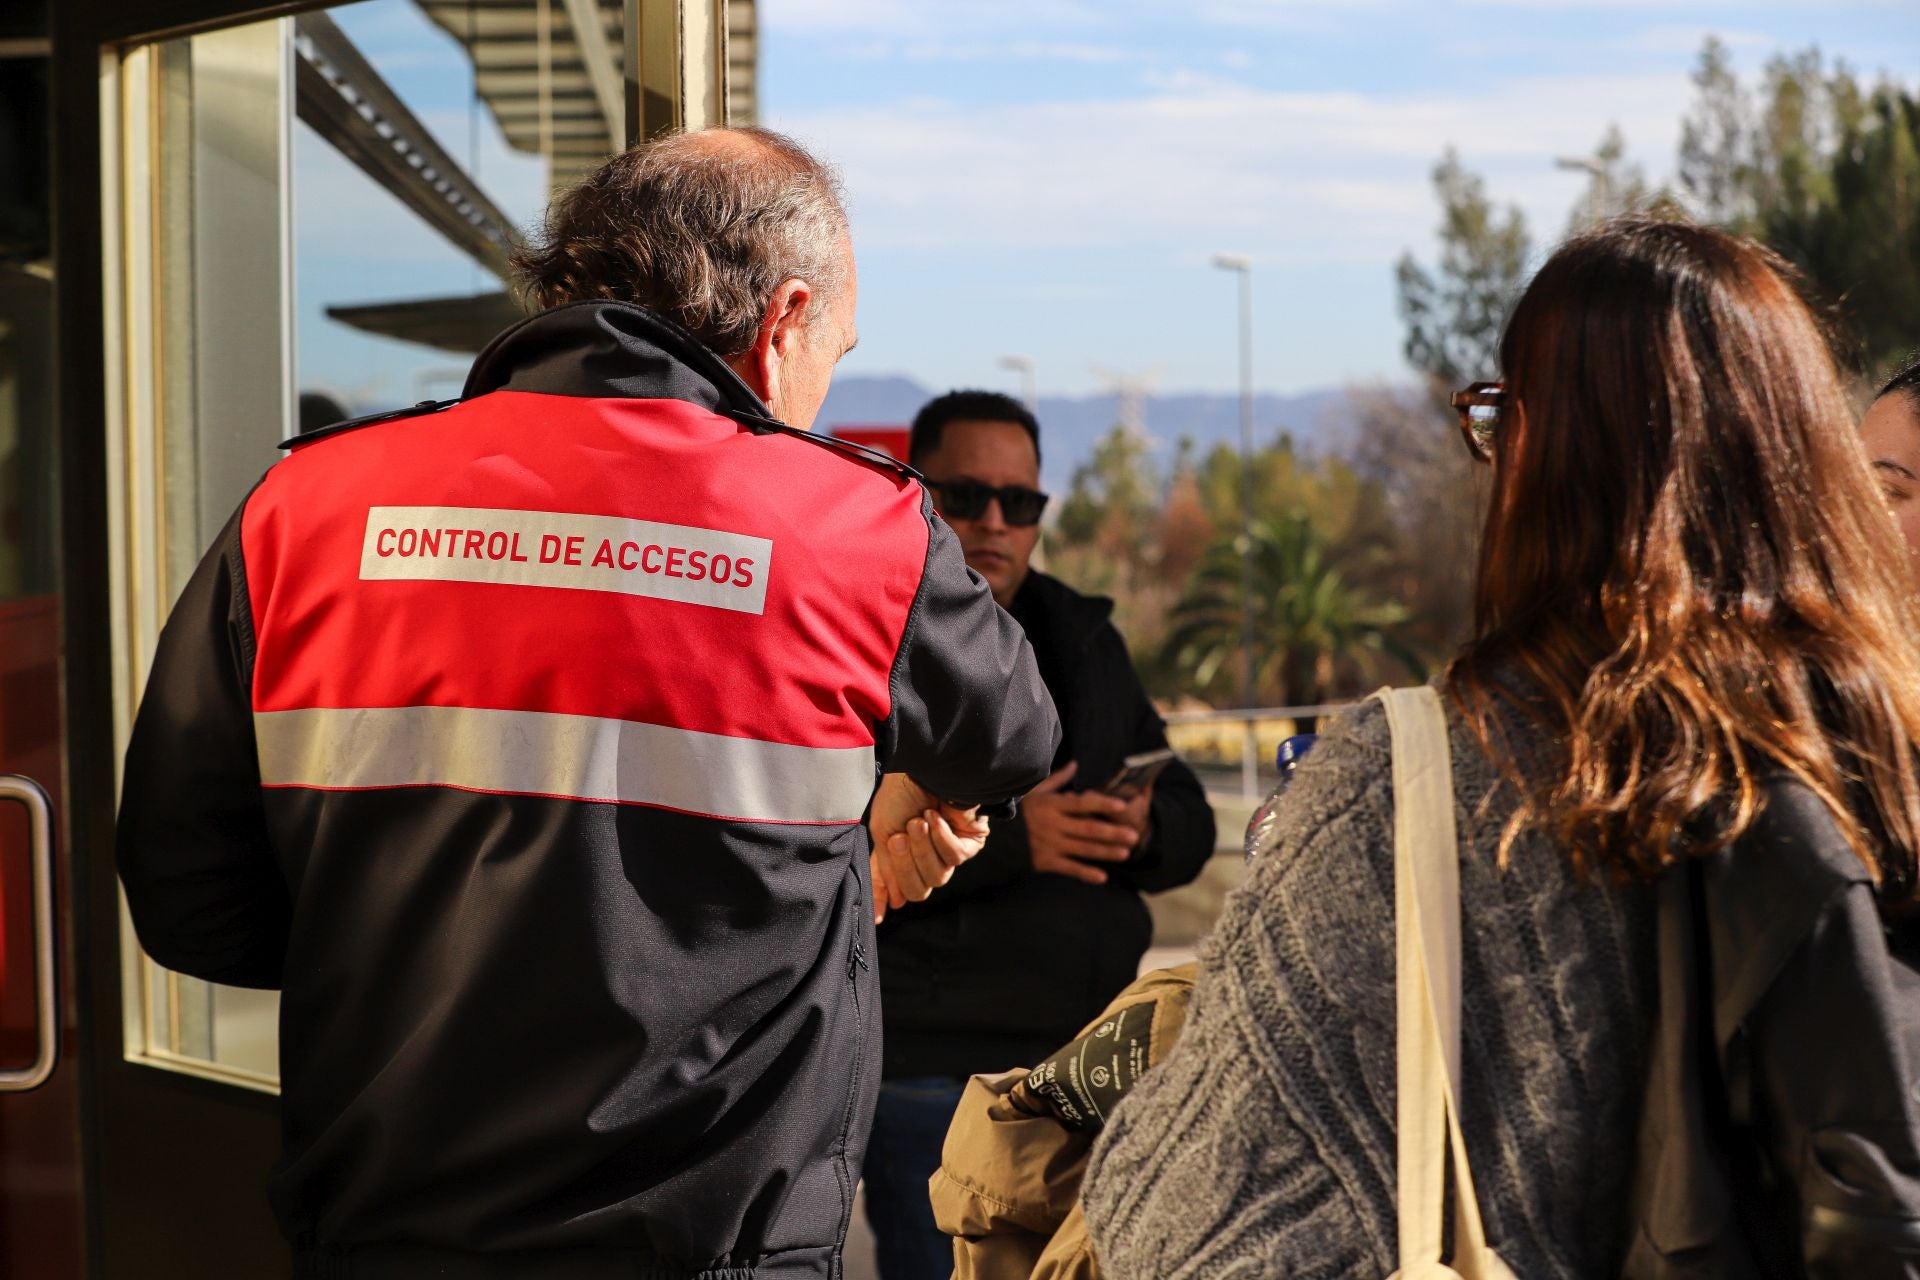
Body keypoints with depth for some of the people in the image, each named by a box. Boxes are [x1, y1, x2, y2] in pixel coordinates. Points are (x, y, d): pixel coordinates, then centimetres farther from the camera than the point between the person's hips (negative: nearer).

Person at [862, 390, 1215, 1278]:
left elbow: (1191, 825, 16)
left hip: (1092, 1061, 6)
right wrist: (1004, 838, -25)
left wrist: (1147, 829, -9)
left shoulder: (1082, 639, 17)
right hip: (934, 1066, -6)